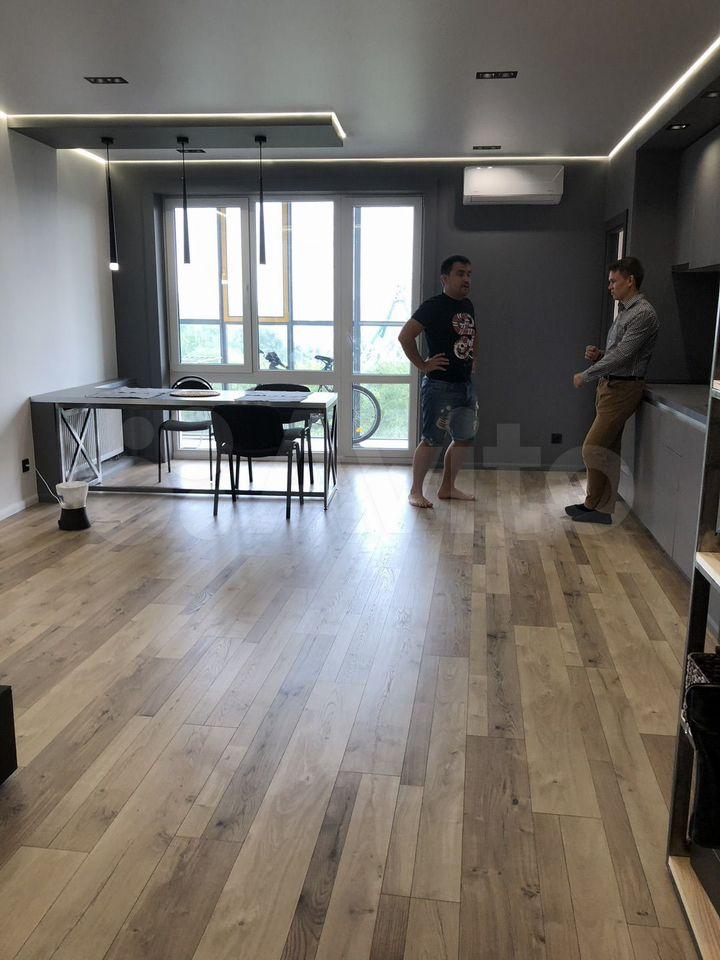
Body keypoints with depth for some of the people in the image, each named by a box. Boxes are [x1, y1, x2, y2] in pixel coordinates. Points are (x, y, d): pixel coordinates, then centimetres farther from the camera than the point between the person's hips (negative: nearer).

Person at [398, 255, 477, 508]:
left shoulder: (468, 306, 12)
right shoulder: (433, 306, -12)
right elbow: (405, 336, -16)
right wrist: (422, 365, -14)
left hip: (466, 385, 8)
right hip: (440, 386, -8)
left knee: (464, 439, 11)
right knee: (432, 440, -4)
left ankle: (447, 488, 24)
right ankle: (416, 491, 8)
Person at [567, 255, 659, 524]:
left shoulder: (643, 314, -15)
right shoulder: (624, 311, 16)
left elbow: (621, 356, -22)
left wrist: (585, 376, -14)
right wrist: (598, 355, 1)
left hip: (622, 389, -9)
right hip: (610, 385, 9)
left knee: (593, 449, -9)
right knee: (608, 450, 11)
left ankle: (594, 507, 2)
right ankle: (603, 507, 18)